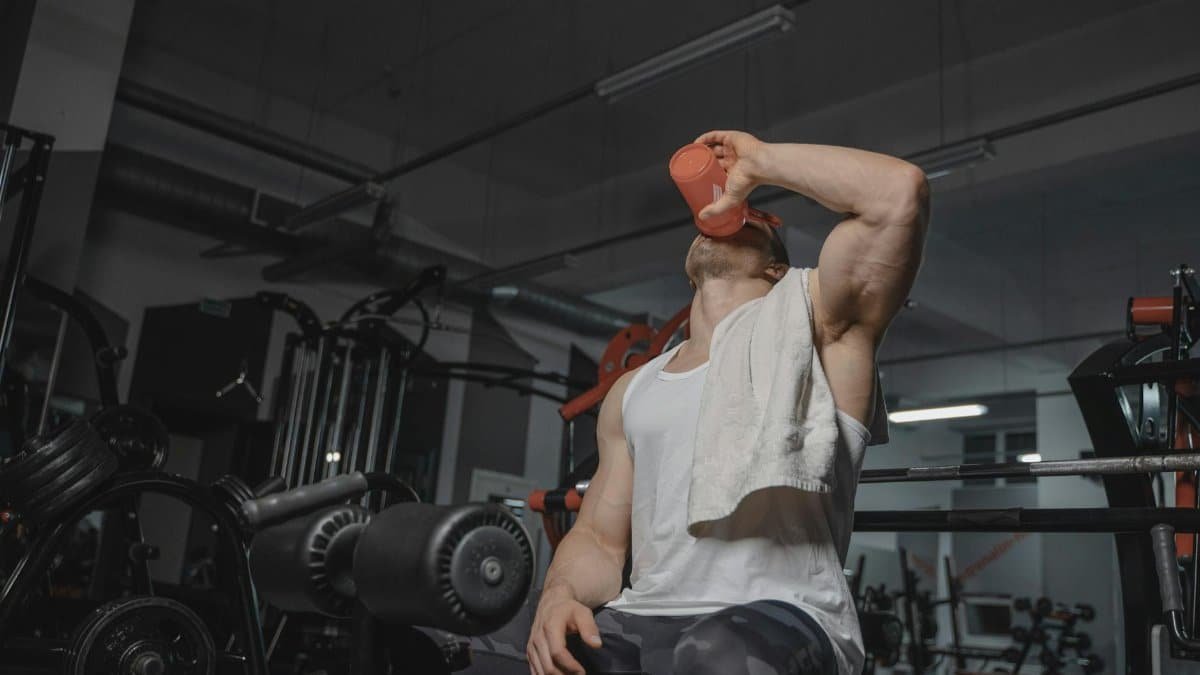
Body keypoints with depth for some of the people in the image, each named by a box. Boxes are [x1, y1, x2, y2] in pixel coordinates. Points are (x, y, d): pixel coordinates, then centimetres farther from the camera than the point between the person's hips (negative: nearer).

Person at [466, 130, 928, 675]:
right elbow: (599, 537, 19)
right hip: (639, 626, 5)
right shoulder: (632, 392, 23)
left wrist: (758, 162, 7)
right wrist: (561, 595, -4)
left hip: (782, 620, -4)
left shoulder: (809, 325, 9)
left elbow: (900, 190, -5)